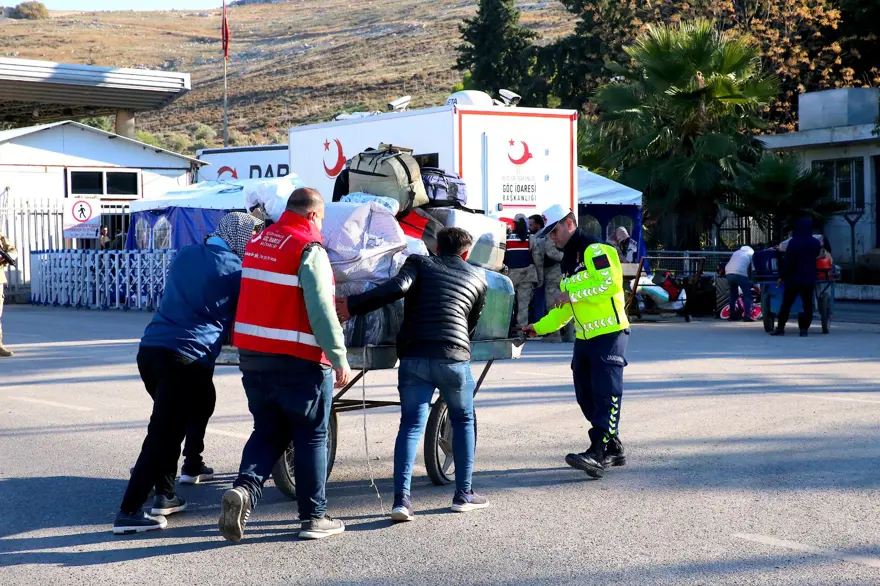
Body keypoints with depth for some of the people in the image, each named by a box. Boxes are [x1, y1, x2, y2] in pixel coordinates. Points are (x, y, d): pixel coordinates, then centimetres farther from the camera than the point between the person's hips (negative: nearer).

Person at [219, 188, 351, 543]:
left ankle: (244, 488, -8)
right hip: (299, 361, -6)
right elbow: (321, 311, -18)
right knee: (311, 437, 6)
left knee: (267, 432, 15)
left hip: (252, 355, 6)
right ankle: (313, 517, 11)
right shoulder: (309, 249, -13)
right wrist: (340, 359, -13)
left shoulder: (258, 241, 11)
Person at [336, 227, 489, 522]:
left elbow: (399, 287, -8)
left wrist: (352, 305, -11)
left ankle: (401, 498, -10)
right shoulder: (477, 279, 19)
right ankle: (464, 494, 21)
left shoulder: (420, 263, 13)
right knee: (463, 421, 20)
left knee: (411, 424, 5)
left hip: (413, 356, 0)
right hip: (454, 357, 0)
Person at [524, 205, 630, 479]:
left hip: (609, 334, -10)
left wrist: (572, 293, -20)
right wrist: (540, 327, 17)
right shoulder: (568, 261, 20)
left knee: (606, 394, -13)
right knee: (587, 397, 9)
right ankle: (613, 449, 19)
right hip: (584, 337, 10)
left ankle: (597, 454, -21)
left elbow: (611, 282, -25)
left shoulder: (595, 250, -10)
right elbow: (567, 308, 25)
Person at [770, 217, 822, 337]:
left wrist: (782, 276, -8)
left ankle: (780, 328, 5)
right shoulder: (816, 243, 4)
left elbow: (787, 261, -13)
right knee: (807, 305, 5)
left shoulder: (793, 242, -12)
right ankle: (804, 329, -1)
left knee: (786, 304, 4)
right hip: (809, 280, 3)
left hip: (793, 279, -3)